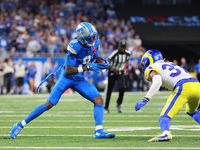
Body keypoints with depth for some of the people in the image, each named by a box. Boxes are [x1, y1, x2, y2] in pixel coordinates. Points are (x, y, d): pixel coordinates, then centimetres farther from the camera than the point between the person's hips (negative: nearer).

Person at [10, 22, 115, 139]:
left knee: (99, 99, -12)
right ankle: (21, 125, 5)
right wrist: (87, 68, -29)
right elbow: (68, 71, -26)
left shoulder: (95, 43, -5)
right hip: (67, 78, -6)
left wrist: (103, 63, -6)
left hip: (79, 80, 6)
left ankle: (99, 131, -14)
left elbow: (95, 58, 16)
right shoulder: (74, 46, -27)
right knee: (49, 104, -6)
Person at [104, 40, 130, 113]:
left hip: (120, 73, 3)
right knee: (109, 90, 3)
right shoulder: (115, 53, -21)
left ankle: (119, 104, -1)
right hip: (112, 73, -3)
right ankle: (106, 107, 17)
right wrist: (114, 69, -31)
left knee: (122, 88, -20)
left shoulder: (127, 53, -6)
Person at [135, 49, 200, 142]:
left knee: (165, 116, -7)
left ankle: (166, 133, -37)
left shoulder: (152, 69, 11)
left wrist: (145, 99, -18)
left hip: (183, 88, -7)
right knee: (192, 112, 34)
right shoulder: (170, 65, 34)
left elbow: (157, 82, -10)